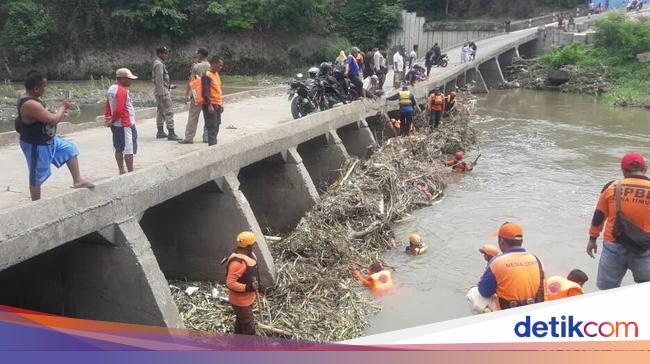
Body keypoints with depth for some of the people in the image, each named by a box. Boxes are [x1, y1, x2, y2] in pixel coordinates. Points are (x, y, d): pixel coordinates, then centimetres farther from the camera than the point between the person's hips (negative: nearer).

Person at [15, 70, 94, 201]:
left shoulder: (33, 98, 1)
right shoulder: (30, 104, -32)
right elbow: (53, 120, -31)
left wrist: (60, 113, 2)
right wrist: (63, 107, -14)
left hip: (48, 140, 10)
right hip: (36, 146, -10)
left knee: (70, 150, 18)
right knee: (37, 176, 5)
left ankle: (77, 181, 23)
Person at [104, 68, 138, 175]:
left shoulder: (111, 89, 10)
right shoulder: (122, 91, -18)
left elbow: (107, 106, 11)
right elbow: (119, 109, -22)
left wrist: (108, 119, 7)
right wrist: (112, 120, -9)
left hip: (115, 125, 9)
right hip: (125, 124, -9)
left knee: (119, 149, 13)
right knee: (129, 149, -4)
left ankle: (121, 171, 20)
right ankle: (131, 173, -2)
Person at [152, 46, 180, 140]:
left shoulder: (160, 63, 16)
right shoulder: (159, 64, -15)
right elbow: (159, 80, -21)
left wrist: (170, 86, 24)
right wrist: (162, 95, -24)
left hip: (162, 91, 11)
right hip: (162, 91, -11)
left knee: (161, 111, 14)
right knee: (169, 112, -11)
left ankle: (160, 132, 20)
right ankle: (171, 133, -12)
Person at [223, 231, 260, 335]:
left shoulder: (247, 255, 0)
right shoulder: (238, 262, -32)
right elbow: (230, 283, -32)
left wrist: (255, 285, 16)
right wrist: (248, 287, -32)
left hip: (247, 298, 10)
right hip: (241, 301, -10)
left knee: (241, 322, 28)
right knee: (249, 329, 0)